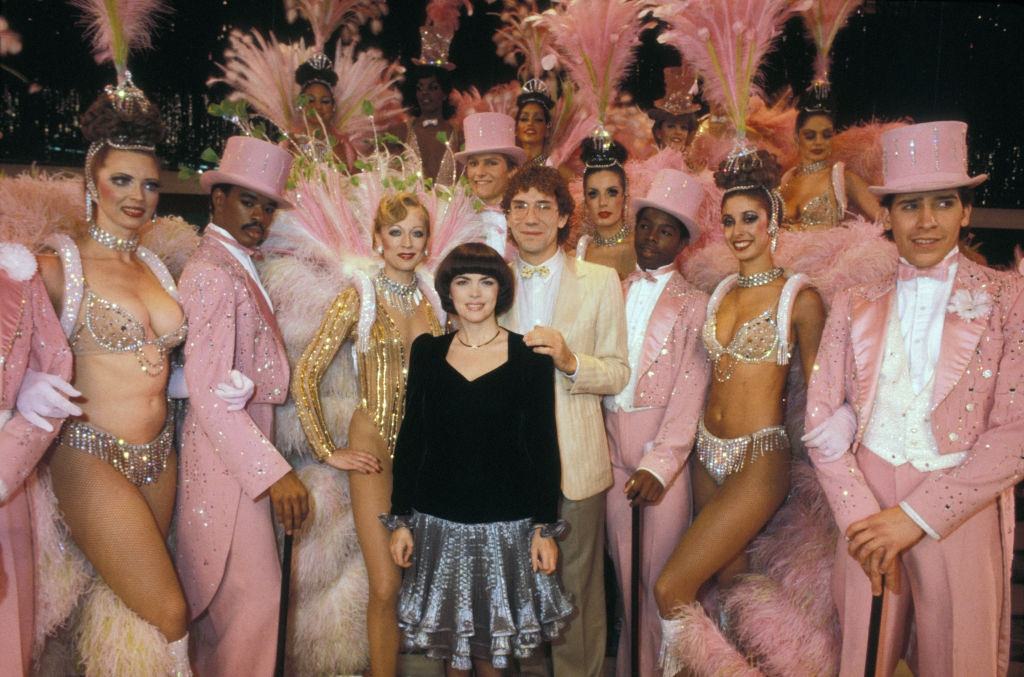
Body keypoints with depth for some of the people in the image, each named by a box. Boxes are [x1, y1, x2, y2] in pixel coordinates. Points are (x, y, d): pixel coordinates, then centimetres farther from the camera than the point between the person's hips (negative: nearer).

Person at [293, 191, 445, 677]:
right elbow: (305, 376, -7)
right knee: (386, 587, -3)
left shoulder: (434, 299, 7)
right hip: (375, 445, -4)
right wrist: (328, 451, -7)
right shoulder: (358, 299, -5)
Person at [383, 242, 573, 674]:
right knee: (449, 630, 14)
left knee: (494, 634, 11)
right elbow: (410, 438, 5)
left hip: (508, 524, -1)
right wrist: (400, 520, 3)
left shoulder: (530, 356, -3)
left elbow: (544, 446, -2)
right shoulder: (427, 351, 2)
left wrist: (545, 526, -5)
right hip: (439, 521, 2)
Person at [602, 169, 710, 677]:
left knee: (660, 574, 2)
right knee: (623, 570, 9)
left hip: (662, 447, -3)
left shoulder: (693, 305, -1)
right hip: (612, 444, 3)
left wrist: (659, 464, -18)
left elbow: (690, 393, -8)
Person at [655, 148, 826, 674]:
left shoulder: (800, 298, -9)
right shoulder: (721, 291, 9)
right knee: (729, 581, 17)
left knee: (670, 589, -10)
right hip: (709, 452, 6)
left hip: (758, 459, -6)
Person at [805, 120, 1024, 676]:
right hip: (868, 506, 2)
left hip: (960, 511, -1)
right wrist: (859, 517, -12)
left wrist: (916, 517, -15)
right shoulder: (855, 306, 4)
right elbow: (822, 423, 0)